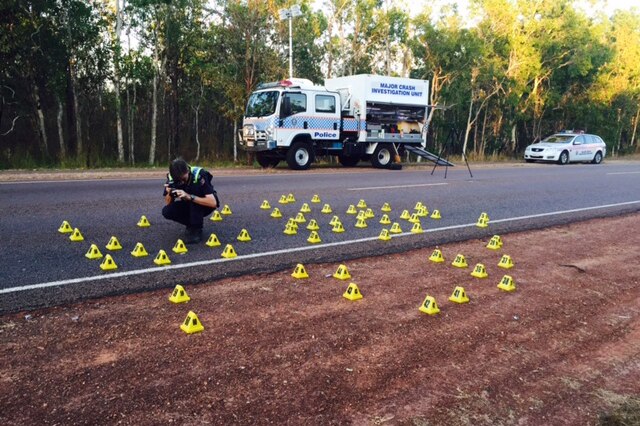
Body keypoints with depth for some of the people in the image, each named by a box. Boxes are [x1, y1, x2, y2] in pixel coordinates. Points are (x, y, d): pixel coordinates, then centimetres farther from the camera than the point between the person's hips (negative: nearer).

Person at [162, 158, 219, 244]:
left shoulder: (198, 175, -29)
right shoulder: (171, 178, -16)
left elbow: (213, 203, -36)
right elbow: (168, 204, -8)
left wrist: (189, 197, -44)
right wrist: (169, 193, -30)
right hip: (189, 206, 4)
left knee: (194, 188, -32)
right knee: (166, 211, -21)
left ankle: (196, 229, -20)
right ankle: (192, 224, 2)